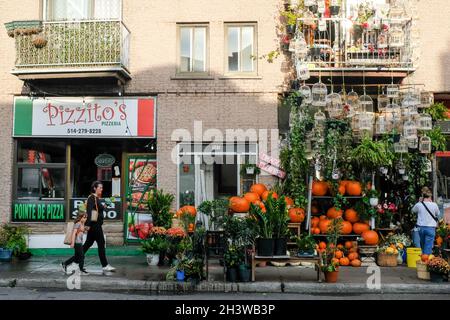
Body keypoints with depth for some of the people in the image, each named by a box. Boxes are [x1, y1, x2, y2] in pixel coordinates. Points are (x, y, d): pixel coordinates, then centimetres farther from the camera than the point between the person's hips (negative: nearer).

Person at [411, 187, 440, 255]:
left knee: (422, 246, 19)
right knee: (428, 247, 0)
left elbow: (413, 211, 15)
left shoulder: (418, 205, -6)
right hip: (430, 228, -3)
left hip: (421, 227, 3)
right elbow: (438, 215, 8)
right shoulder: (434, 205, -10)